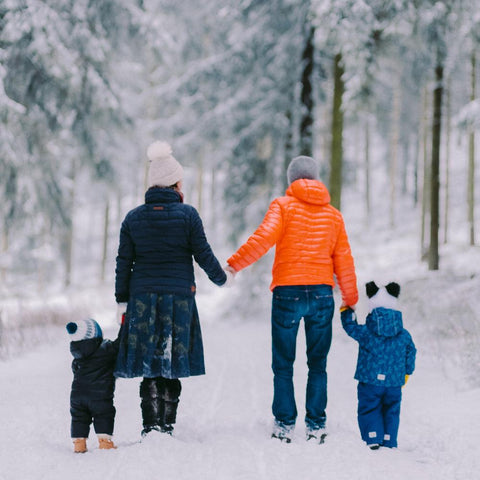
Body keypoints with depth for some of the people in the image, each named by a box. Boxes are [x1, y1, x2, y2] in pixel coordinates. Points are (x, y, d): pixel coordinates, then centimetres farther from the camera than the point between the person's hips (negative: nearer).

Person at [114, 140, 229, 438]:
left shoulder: (134, 218, 4)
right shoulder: (187, 214, -4)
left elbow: (123, 263, 4)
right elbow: (203, 255, 0)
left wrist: (122, 301, 9)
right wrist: (221, 278, 18)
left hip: (142, 296, 2)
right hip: (179, 295, -2)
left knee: (148, 365, 5)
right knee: (172, 364, 6)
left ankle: (150, 427, 0)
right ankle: (167, 425, 7)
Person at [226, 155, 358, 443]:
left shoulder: (283, 206, 0)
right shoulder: (333, 214, 11)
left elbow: (263, 238, -16)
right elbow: (344, 261, 13)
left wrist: (234, 264, -15)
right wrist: (350, 300, 21)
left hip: (287, 292, -3)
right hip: (322, 294, 3)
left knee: (283, 365, 6)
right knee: (318, 365, 10)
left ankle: (285, 425, 3)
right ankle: (317, 426, 5)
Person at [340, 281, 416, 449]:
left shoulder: (366, 332, -9)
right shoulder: (404, 335, 2)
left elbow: (350, 327, 5)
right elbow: (410, 354, 12)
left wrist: (346, 311, 23)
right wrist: (407, 372, 28)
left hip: (370, 381, -3)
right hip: (394, 383, 3)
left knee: (368, 409, 6)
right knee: (391, 411, 14)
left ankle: (373, 440, -3)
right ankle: (389, 442, 15)